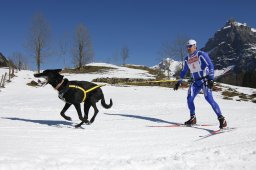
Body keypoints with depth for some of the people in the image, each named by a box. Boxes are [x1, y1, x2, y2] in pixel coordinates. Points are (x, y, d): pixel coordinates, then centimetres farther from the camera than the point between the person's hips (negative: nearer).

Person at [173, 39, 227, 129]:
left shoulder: (201, 54, -7)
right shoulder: (187, 59, 12)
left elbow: (211, 65, -12)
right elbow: (184, 71, 25)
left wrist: (211, 79, -21)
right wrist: (179, 82, 22)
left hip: (204, 80, -6)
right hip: (195, 82, 6)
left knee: (209, 98, -20)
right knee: (189, 98, -9)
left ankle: (221, 118, -16)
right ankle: (193, 118, 7)